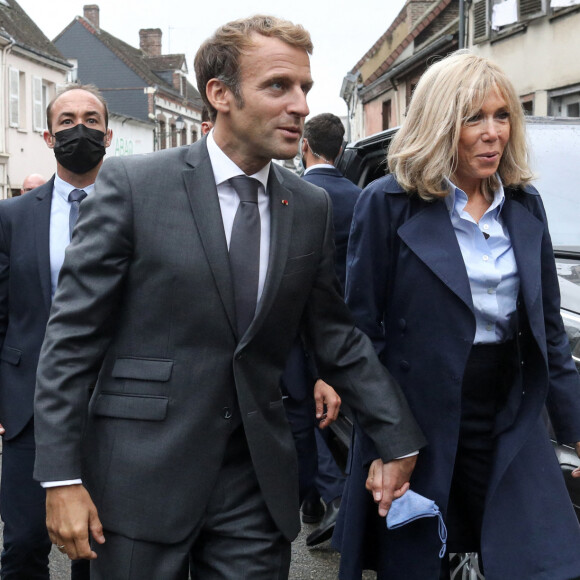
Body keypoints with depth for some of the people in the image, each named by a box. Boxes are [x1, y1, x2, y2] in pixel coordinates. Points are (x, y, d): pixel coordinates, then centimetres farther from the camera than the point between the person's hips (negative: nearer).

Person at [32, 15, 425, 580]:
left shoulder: (311, 207, 6)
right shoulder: (132, 184, -7)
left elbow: (336, 336, 12)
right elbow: (71, 336, -7)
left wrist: (399, 442, 8)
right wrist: (62, 477, -11)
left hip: (257, 485, 4)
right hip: (141, 477, -3)